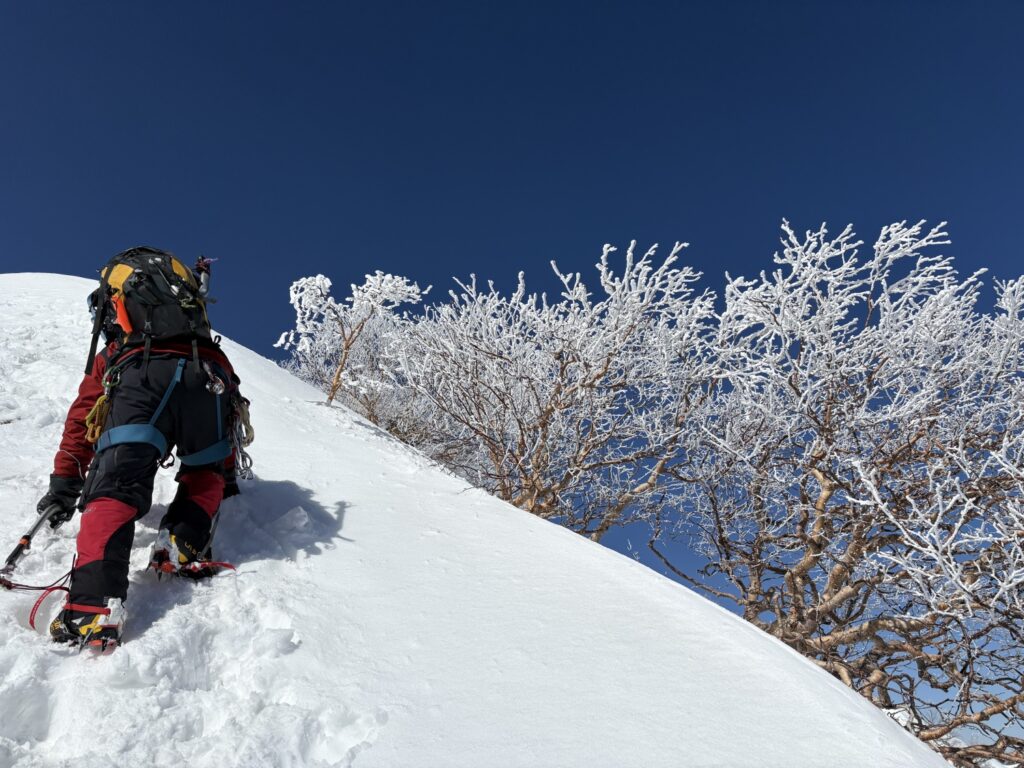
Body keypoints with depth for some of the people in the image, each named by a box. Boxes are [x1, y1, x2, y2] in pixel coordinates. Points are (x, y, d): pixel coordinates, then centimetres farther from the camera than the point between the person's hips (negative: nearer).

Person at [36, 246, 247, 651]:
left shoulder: (112, 357, 40)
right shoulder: (213, 354, 47)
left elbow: (82, 417, 31)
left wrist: (64, 483, 30)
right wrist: (227, 473, 50)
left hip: (142, 380, -2)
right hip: (207, 379, 2)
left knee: (113, 490, -8)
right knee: (205, 471, 26)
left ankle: (93, 608, -29)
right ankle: (183, 546, -1)